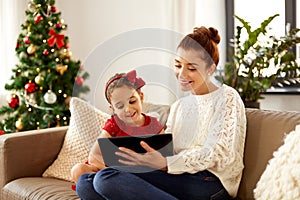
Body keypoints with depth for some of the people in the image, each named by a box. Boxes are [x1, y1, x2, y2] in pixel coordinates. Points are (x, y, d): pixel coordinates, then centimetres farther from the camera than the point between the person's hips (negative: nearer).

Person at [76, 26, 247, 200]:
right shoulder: (178, 106, 26)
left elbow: (217, 154, -11)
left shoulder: (227, 97, 3)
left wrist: (165, 163, -24)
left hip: (208, 181, -7)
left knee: (107, 178, -25)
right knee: (86, 183, -13)